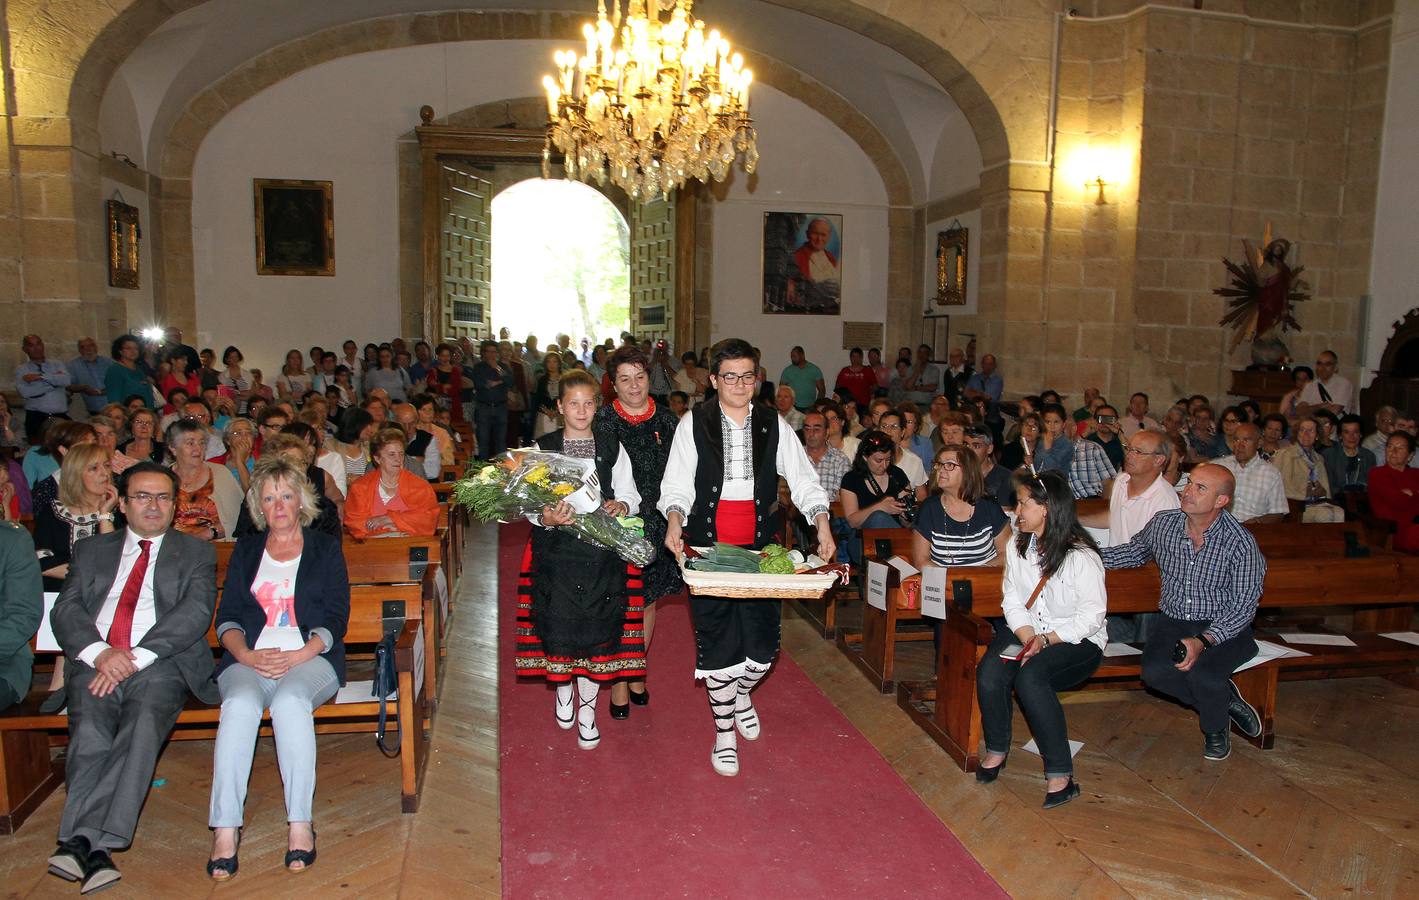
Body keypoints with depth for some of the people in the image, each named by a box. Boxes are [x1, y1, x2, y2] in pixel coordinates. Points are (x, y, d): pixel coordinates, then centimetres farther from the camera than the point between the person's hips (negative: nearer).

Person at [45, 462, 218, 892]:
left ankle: (81, 838, -34)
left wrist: (135, 657, -12)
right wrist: (99, 652, -10)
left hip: (160, 665, -2)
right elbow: (65, 610, 11)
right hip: (95, 663, 2)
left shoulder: (196, 553, 17)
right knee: (89, 729, -28)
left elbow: (196, 611, 1)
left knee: (144, 722, -32)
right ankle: (95, 851, -29)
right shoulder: (91, 550, 24)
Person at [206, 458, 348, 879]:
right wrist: (247, 654, -9)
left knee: (290, 700, -34)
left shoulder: (326, 548, 15)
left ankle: (300, 824, -32)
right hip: (248, 659, 2)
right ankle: (225, 831, -32)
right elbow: (227, 616, 12)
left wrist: (295, 658, -12)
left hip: (310, 658, -2)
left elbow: (335, 619, 5)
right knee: (239, 704, -31)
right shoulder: (245, 549, 22)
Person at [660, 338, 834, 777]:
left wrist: (822, 524, -13)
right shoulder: (693, 424, 0)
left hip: (761, 549, 2)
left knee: (762, 645, 4)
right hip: (707, 549, -2)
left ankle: (741, 693, 40)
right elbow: (677, 483, -2)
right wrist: (674, 519, -21)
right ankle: (724, 733, 24)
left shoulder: (774, 426, 5)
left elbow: (802, 479, 2)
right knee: (717, 643, 3)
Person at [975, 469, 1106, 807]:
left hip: (1077, 640, -5)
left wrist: (1045, 641, -22)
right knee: (989, 672, -24)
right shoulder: (1017, 546, 5)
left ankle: (1060, 774, -22)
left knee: (1030, 676, -33)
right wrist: (1029, 639, -14)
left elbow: (1092, 615, -14)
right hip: (1026, 632, 5)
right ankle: (996, 750, 1)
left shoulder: (1081, 557, -14)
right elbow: (1012, 601, 3)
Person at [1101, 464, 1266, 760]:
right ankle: (1225, 698, 3)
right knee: (1154, 671, -26)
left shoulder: (1240, 542, -16)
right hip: (1173, 622, 4)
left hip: (1223, 627, -3)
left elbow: (1243, 608, -13)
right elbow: (1135, 551, 20)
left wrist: (1203, 640, -27)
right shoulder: (1162, 524, -3)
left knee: (1201, 673, -32)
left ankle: (1216, 728, 5)